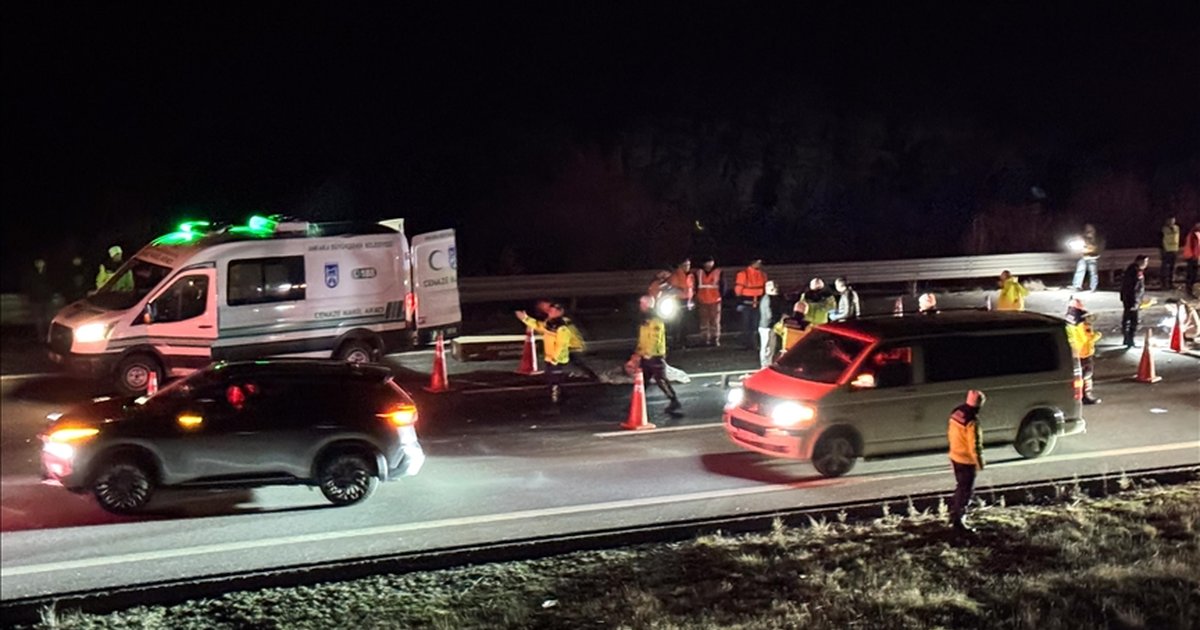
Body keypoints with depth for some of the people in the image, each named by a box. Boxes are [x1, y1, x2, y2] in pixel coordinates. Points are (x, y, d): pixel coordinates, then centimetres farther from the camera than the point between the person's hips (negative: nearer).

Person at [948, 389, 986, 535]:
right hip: (966, 460, -8)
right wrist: (979, 463, -11)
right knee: (965, 491, 3)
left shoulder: (957, 413, -1)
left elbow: (950, 434, 11)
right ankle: (958, 522, 8)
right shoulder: (972, 421, -27)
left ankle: (954, 515, 37)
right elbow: (974, 445, -23)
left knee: (961, 487, 25)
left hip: (955, 456, 8)